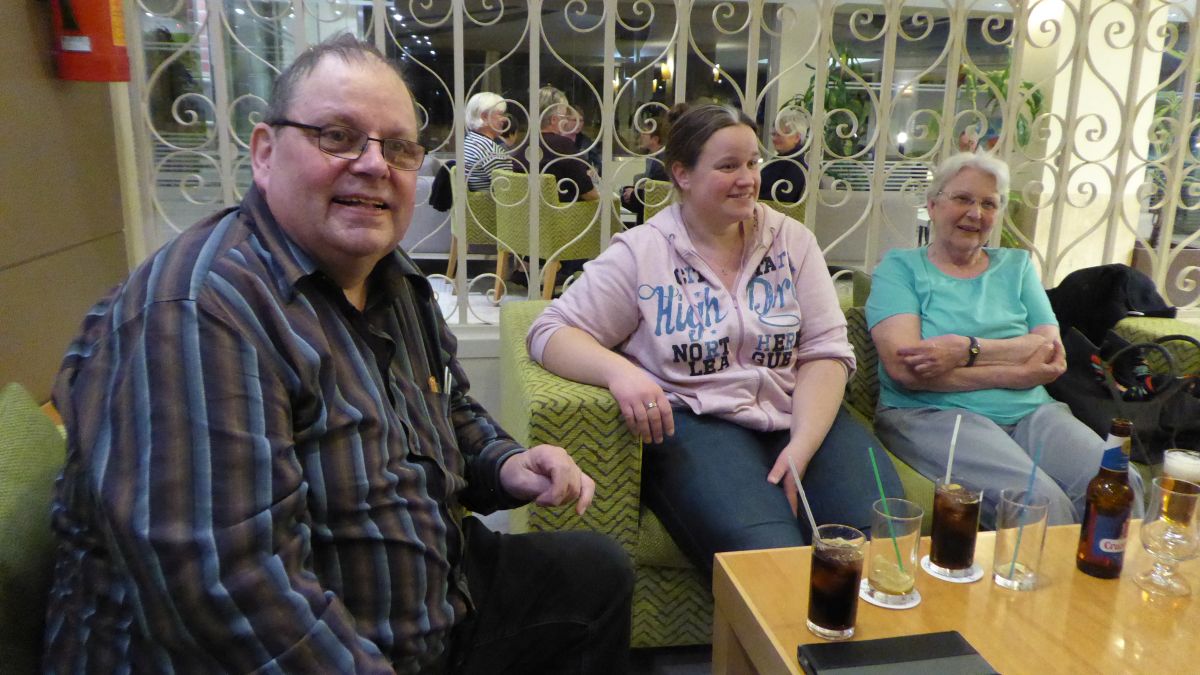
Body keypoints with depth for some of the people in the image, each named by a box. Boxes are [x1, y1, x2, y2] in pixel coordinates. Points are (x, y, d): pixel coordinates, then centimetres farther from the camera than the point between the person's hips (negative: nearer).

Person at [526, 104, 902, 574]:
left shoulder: (792, 241, 11)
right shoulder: (641, 253, 1)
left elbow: (825, 350, 4)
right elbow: (550, 332, -3)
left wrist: (802, 446, -13)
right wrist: (618, 370, -25)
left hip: (803, 415, 4)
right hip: (695, 423, -3)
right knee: (770, 558, -30)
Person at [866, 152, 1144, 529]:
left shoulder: (1016, 265, 19)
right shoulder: (900, 268, 5)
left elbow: (1053, 351, 4)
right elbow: (903, 368, -11)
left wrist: (968, 349, -15)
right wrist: (1017, 373, -8)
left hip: (1030, 412, 5)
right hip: (933, 413, -4)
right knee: (1040, 501, -29)